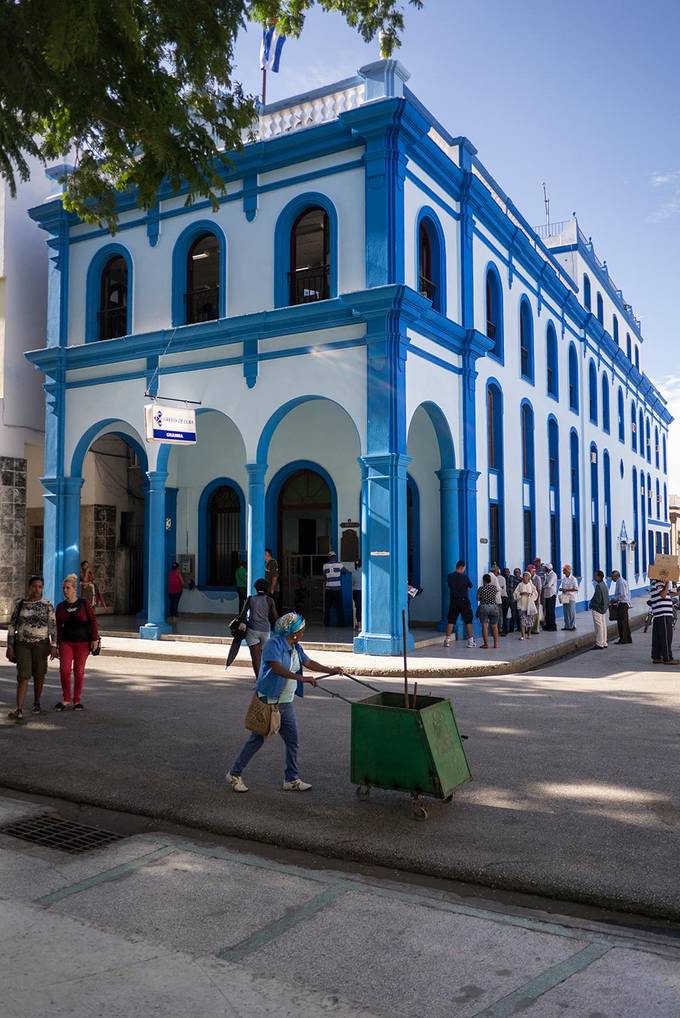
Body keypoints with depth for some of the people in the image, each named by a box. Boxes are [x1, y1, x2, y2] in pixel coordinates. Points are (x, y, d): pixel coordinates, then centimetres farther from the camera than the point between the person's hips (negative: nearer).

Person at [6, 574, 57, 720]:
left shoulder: (47, 605, -2)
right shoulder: (20, 604, 1)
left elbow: (53, 626, -4)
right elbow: (12, 626, 3)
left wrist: (53, 645, -12)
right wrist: (10, 646, -1)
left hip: (41, 644, 0)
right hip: (22, 644, 0)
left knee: (39, 675, 9)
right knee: (23, 676, -9)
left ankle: (36, 703, 27)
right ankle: (19, 709, -13)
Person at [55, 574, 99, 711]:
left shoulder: (85, 604, -2)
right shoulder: (60, 607, 6)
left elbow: (93, 621, -2)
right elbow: (58, 627, 10)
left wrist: (95, 639, -9)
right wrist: (57, 643, 7)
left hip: (83, 642, -2)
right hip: (66, 642, 2)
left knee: (79, 671, 4)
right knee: (64, 670, -9)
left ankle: (77, 701, 15)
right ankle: (66, 699, 7)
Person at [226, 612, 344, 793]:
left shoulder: (296, 647, 9)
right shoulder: (275, 644, -18)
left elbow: (308, 662, 19)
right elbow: (276, 667, -31)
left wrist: (330, 671, 14)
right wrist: (301, 678, -37)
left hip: (286, 702, 8)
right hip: (269, 701, -8)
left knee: (292, 739, 8)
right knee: (257, 739, 3)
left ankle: (291, 779, 20)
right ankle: (234, 774, 18)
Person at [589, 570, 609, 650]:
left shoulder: (598, 586, -21)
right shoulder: (604, 585, 9)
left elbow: (597, 599, -22)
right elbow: (606, 598, 16)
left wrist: (591, 605, -9)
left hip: (597, 609, -10)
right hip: (603, 608, 10)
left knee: (598, 627, -5)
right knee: (603, 626, 13)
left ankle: (599, 644, -2)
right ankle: (604, 643, 20)